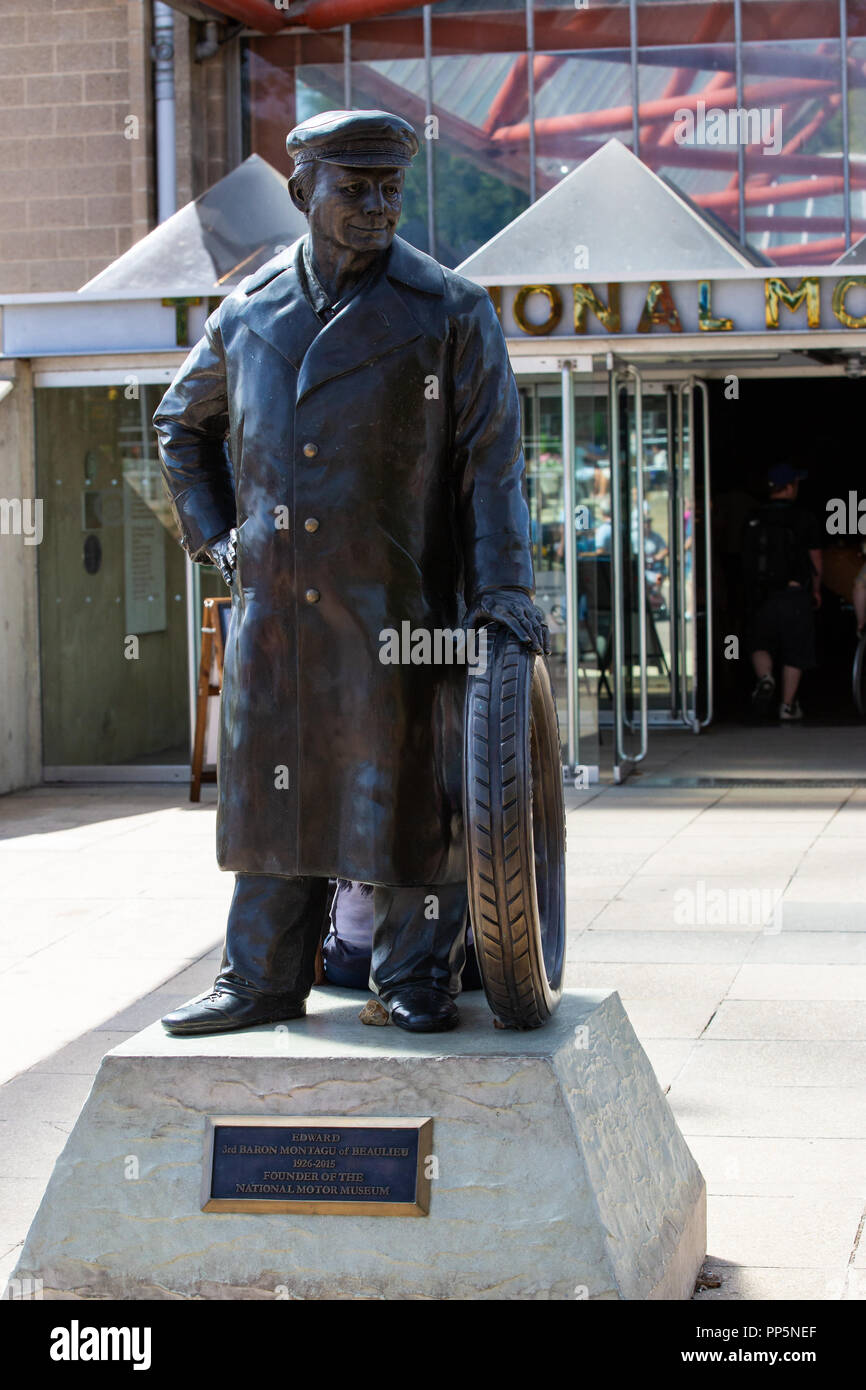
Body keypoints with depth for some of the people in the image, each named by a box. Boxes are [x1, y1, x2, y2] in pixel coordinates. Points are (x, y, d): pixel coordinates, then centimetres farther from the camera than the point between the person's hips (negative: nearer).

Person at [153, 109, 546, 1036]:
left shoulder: (450, 312, -2)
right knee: (271, 780, 9)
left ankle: (416, 976, 15)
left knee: (405, 785, 2)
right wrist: (213, 533, 13)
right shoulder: (246, 315, 8)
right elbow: (181, 426, 24)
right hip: (272, 603, 4)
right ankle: (263, 980, 20)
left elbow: (491, 459, -4)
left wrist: (503, 587, -13)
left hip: (395, 602, -3)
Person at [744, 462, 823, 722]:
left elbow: (747, 558, 7)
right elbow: (816, 560, 2)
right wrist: (816, 590, 17)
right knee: (794, 651, 7)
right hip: (795, 591, -2)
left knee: (761, 644, 12)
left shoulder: (754, 519, 3)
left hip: (762, 594, 2)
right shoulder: (804, 518, -4)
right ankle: (788, 705, 7)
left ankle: (764, 678, -18)